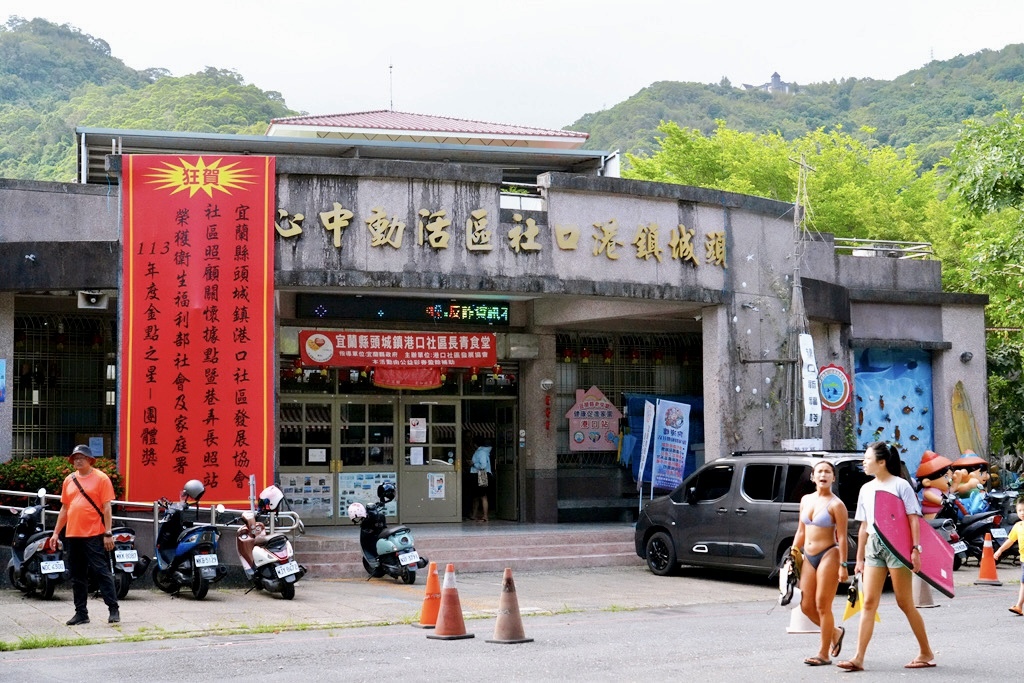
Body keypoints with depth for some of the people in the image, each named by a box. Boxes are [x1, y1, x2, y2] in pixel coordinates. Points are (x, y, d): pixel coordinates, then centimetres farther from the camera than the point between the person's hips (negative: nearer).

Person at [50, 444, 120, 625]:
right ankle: (81, 613, 17)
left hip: (94, 535, -6)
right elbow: (64, 508, 18)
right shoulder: (69, 480, 13)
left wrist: (108, 533, -11)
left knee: (103, 572, -6)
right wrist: (56, 532, 15)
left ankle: (113, 609, -4)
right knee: (77, 576, 10)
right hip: (72, 535, 6)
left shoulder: (101, 478, -4)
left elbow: (106, 508, -6)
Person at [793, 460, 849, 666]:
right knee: (806, 606, 7)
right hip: (809, 557, 7)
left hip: (828, 556, -7)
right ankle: (835, 632, 32)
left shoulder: (836, 505, -8)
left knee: (822, 606, -4)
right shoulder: (806, 500, 11)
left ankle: (824, 654, 6)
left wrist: (843, 565, -16)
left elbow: (841, 537, -11)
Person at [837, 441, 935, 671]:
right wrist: (860, 558, 16)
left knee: (905, 603, 0)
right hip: (874, 547, 6)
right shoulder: (866, 489, 14)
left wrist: (916, 549, -18)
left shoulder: (900, 485, -4)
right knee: (869, 603, -1)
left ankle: (926, 653, 16)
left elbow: (913, 519, -9)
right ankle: (859, 658, -5)